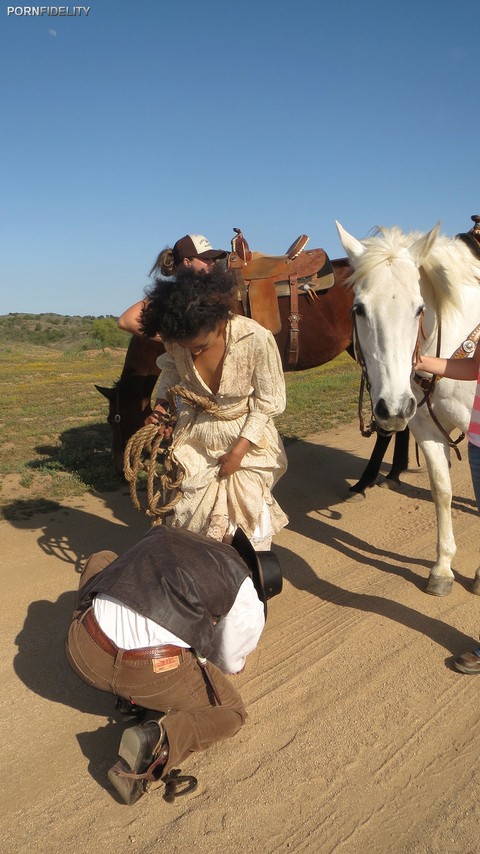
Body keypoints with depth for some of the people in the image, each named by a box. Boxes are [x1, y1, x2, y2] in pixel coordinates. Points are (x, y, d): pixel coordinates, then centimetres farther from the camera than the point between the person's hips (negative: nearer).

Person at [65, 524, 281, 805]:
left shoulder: (164, 534, 23)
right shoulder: (247, 595, 10)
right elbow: (230, 662, 22)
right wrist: (238, 664, 48)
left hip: (82, 651, 4)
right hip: (152, 672, -3)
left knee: (101, 560, 33)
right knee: (232, 712, 26)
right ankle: (159, 740, -5)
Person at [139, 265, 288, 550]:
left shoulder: (256, 339, -28)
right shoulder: (175, 338, -17)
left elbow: (268, 403, -15)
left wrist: (238, 451, -17)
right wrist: (162, 403, -11)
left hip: (247, 440, -3)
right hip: (196, 440, 3)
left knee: (250, 515, 1)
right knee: (191, 515, 7)